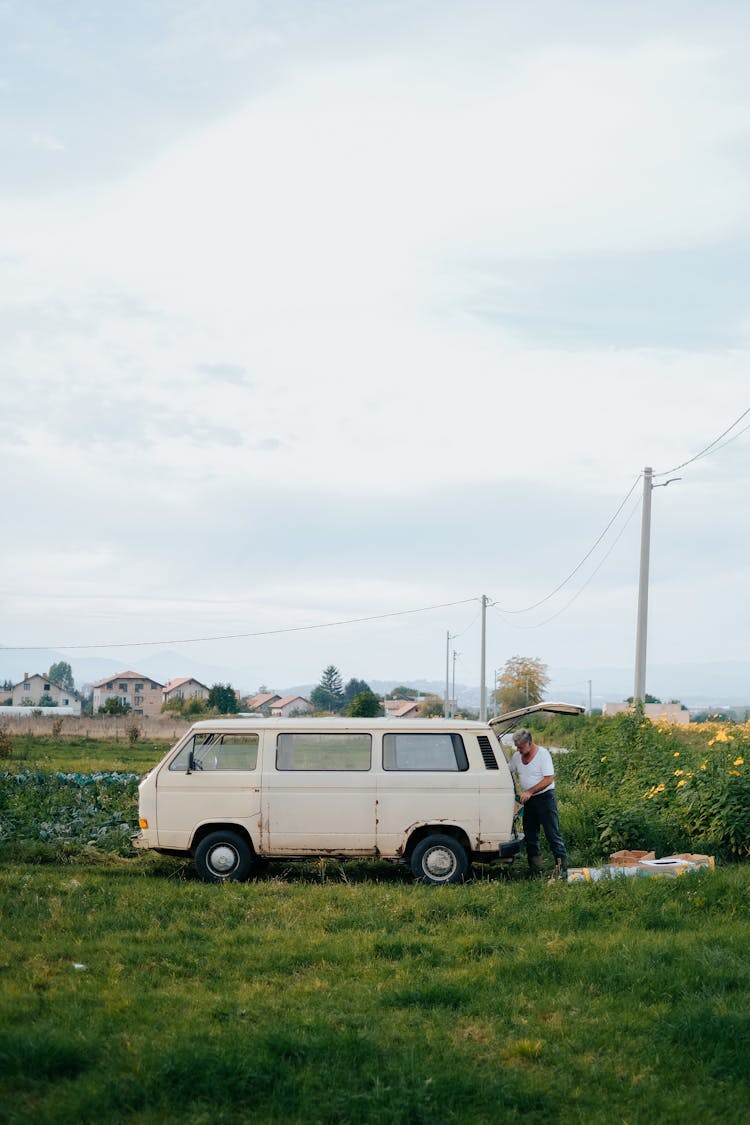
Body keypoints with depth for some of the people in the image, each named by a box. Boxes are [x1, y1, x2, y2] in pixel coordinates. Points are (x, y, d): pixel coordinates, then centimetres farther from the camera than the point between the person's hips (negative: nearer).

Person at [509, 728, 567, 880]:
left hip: (544, 797, -7)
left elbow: (549, 779, -18)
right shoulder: (517, 757, 6)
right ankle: (534, 868, 17)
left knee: (553, 834, -8)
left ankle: (562, 868, -8)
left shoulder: (543, 754, -12)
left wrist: (529, 792, -23)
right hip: (528, 801, 7)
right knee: (530, 835, 9)